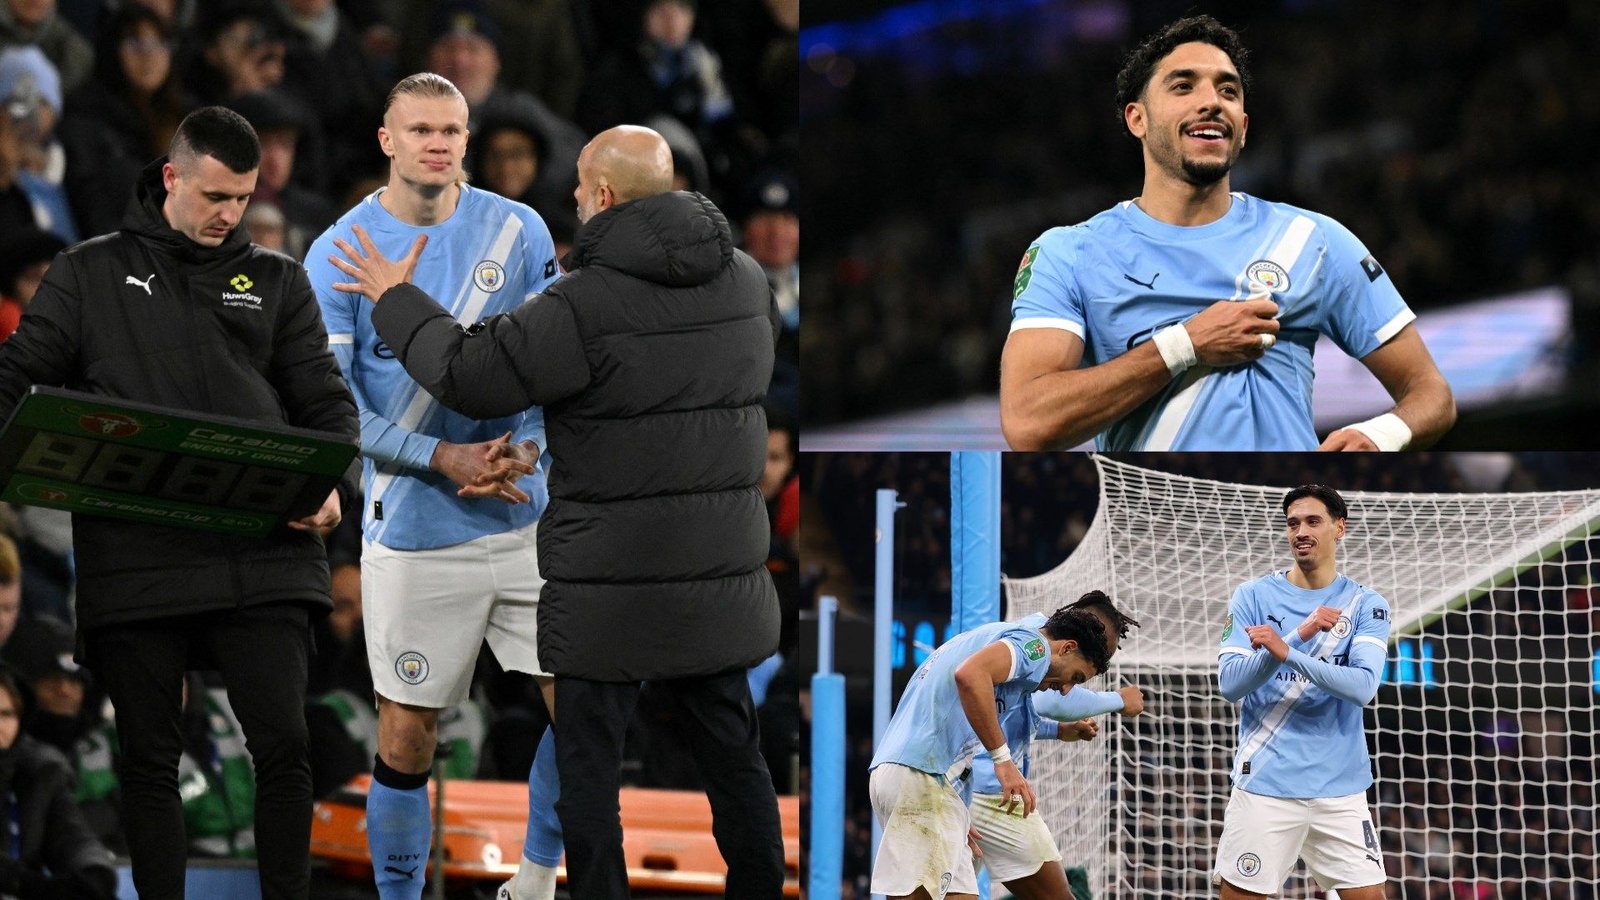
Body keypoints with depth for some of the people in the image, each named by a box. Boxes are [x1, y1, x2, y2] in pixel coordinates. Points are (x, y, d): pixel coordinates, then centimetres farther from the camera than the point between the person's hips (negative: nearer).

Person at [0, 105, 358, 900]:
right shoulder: (91, 275, 12)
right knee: (149, 758, 4)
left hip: (262, 558, 0)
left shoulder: (277, 282, 15)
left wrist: (332, 485, -9)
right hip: (134, 559, 0)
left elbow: (325, 399, 11)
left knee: (282, 744, -8)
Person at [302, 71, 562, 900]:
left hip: (529, 515, 3)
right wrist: (442, 458, -17)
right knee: (406, 736, 1)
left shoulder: (518, 231, 3)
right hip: (413, 535, -2)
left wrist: (524, 447, -12)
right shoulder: (338, 253, -4)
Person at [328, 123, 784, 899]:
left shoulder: (584, 307, -18)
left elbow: (468, 376, -14)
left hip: (611, 583, -6)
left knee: (588, 762, 5)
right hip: (722, 573, 6)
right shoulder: (746, 282, 3)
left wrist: (396, 301, 3)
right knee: (732, 753, 14)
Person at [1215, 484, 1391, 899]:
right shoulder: (1253, 596, 1)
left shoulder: (1366, 604, 2)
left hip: (1340, 788, 1)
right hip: (1264, 784, -1)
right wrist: (1300, 636, -21)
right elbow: (1230, 683, -9)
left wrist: (1286, 652, -25)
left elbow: (1362, 687, -13)